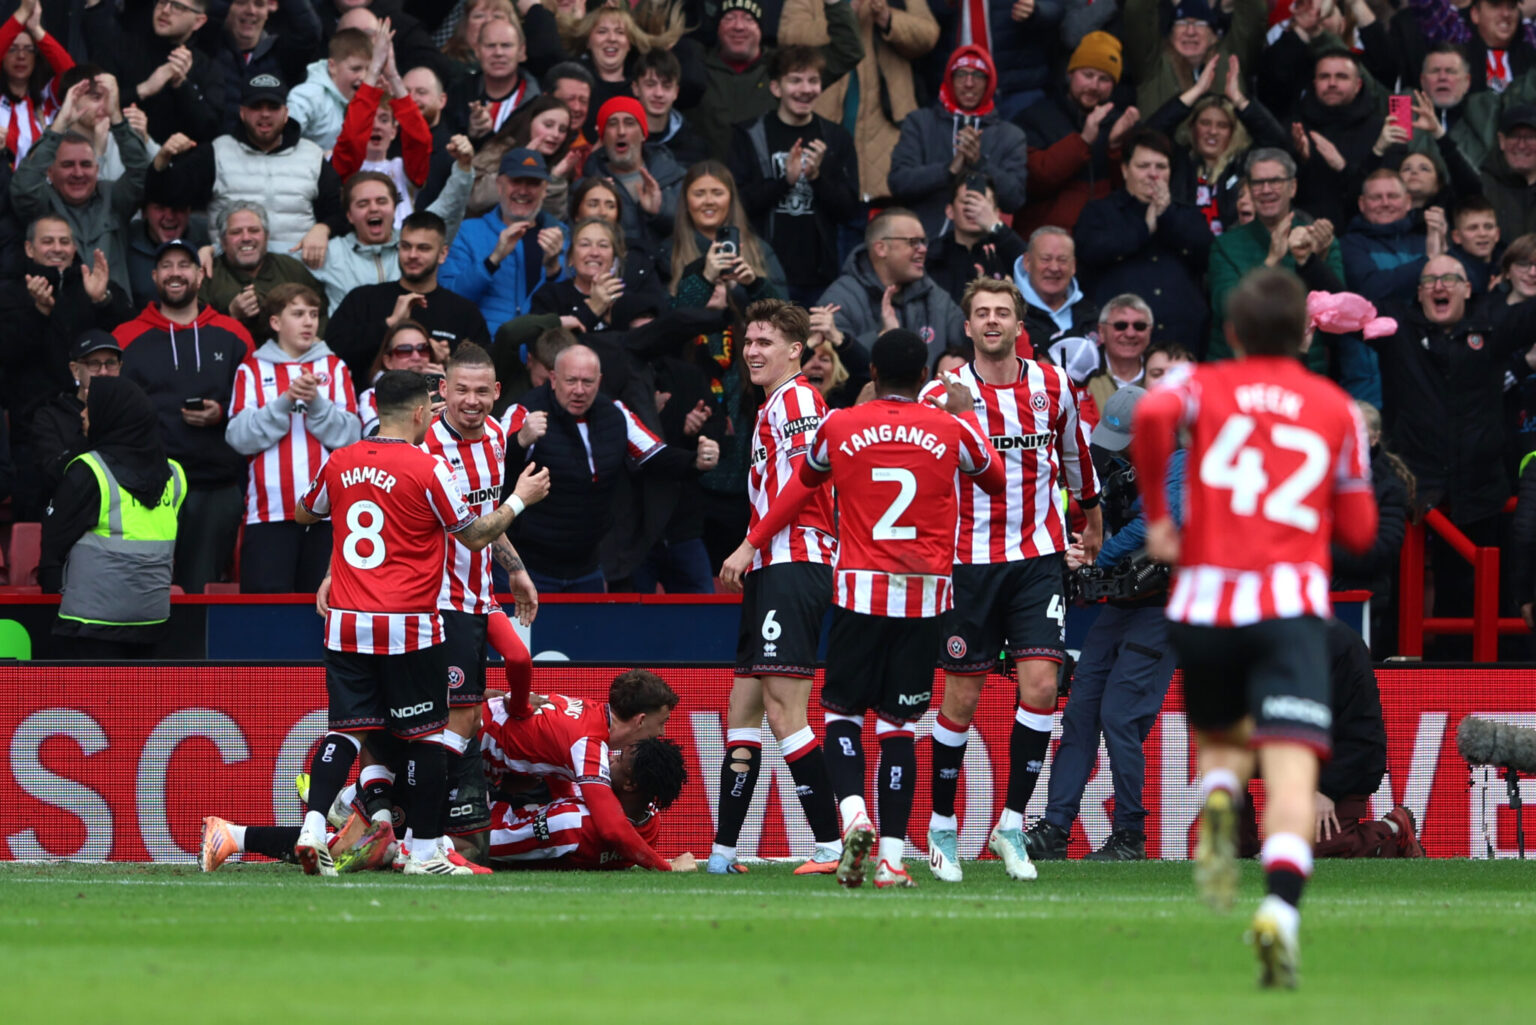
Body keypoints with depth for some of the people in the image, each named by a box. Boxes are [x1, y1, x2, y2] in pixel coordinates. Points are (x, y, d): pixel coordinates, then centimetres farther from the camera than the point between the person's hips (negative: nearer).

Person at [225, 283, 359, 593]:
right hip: (270, 509, -1)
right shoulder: (253, 370, 11)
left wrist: (317, 402, -12)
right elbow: (239, 437, -3)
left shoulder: (334, 368, 15)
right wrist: (285, 402, -14)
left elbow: (351, 435, 3)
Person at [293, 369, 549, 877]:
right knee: (426, 733, 7)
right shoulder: (427, 468, -10)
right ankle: (424, 849, 9)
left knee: (348, 726, 5)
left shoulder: (340, 463, 5)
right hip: (409, 625, -4)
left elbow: (304, 514, 23)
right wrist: (520, 499, 13)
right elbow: (475, 535, -2)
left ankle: (313, 827, -15)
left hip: (346, 625, 4)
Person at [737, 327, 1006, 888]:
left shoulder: (837, 427, 1)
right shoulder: (952, 430, 1)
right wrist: (969, 413, 35)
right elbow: (997, 480, 22)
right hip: (926, 595, 1)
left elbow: (802, 485, 20)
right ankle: (892, 858, 0)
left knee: (843, 711, 10)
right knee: (898, 723, 5)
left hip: (860, 589, -1)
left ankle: (852, 814, -16)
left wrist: (753, 542, 36)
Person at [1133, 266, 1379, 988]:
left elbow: (1153, 415, -14)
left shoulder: (1203, 386, 11)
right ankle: (1281, 908, -36)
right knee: (1291, 770, -12)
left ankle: (1218, 798, -11)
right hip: (1292, 603, -1)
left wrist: (1155, 514, -4)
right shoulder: (1335, 408, 15)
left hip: (1205, 599, 1)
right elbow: (1358, 529, 15)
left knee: (1221, 739, 24)